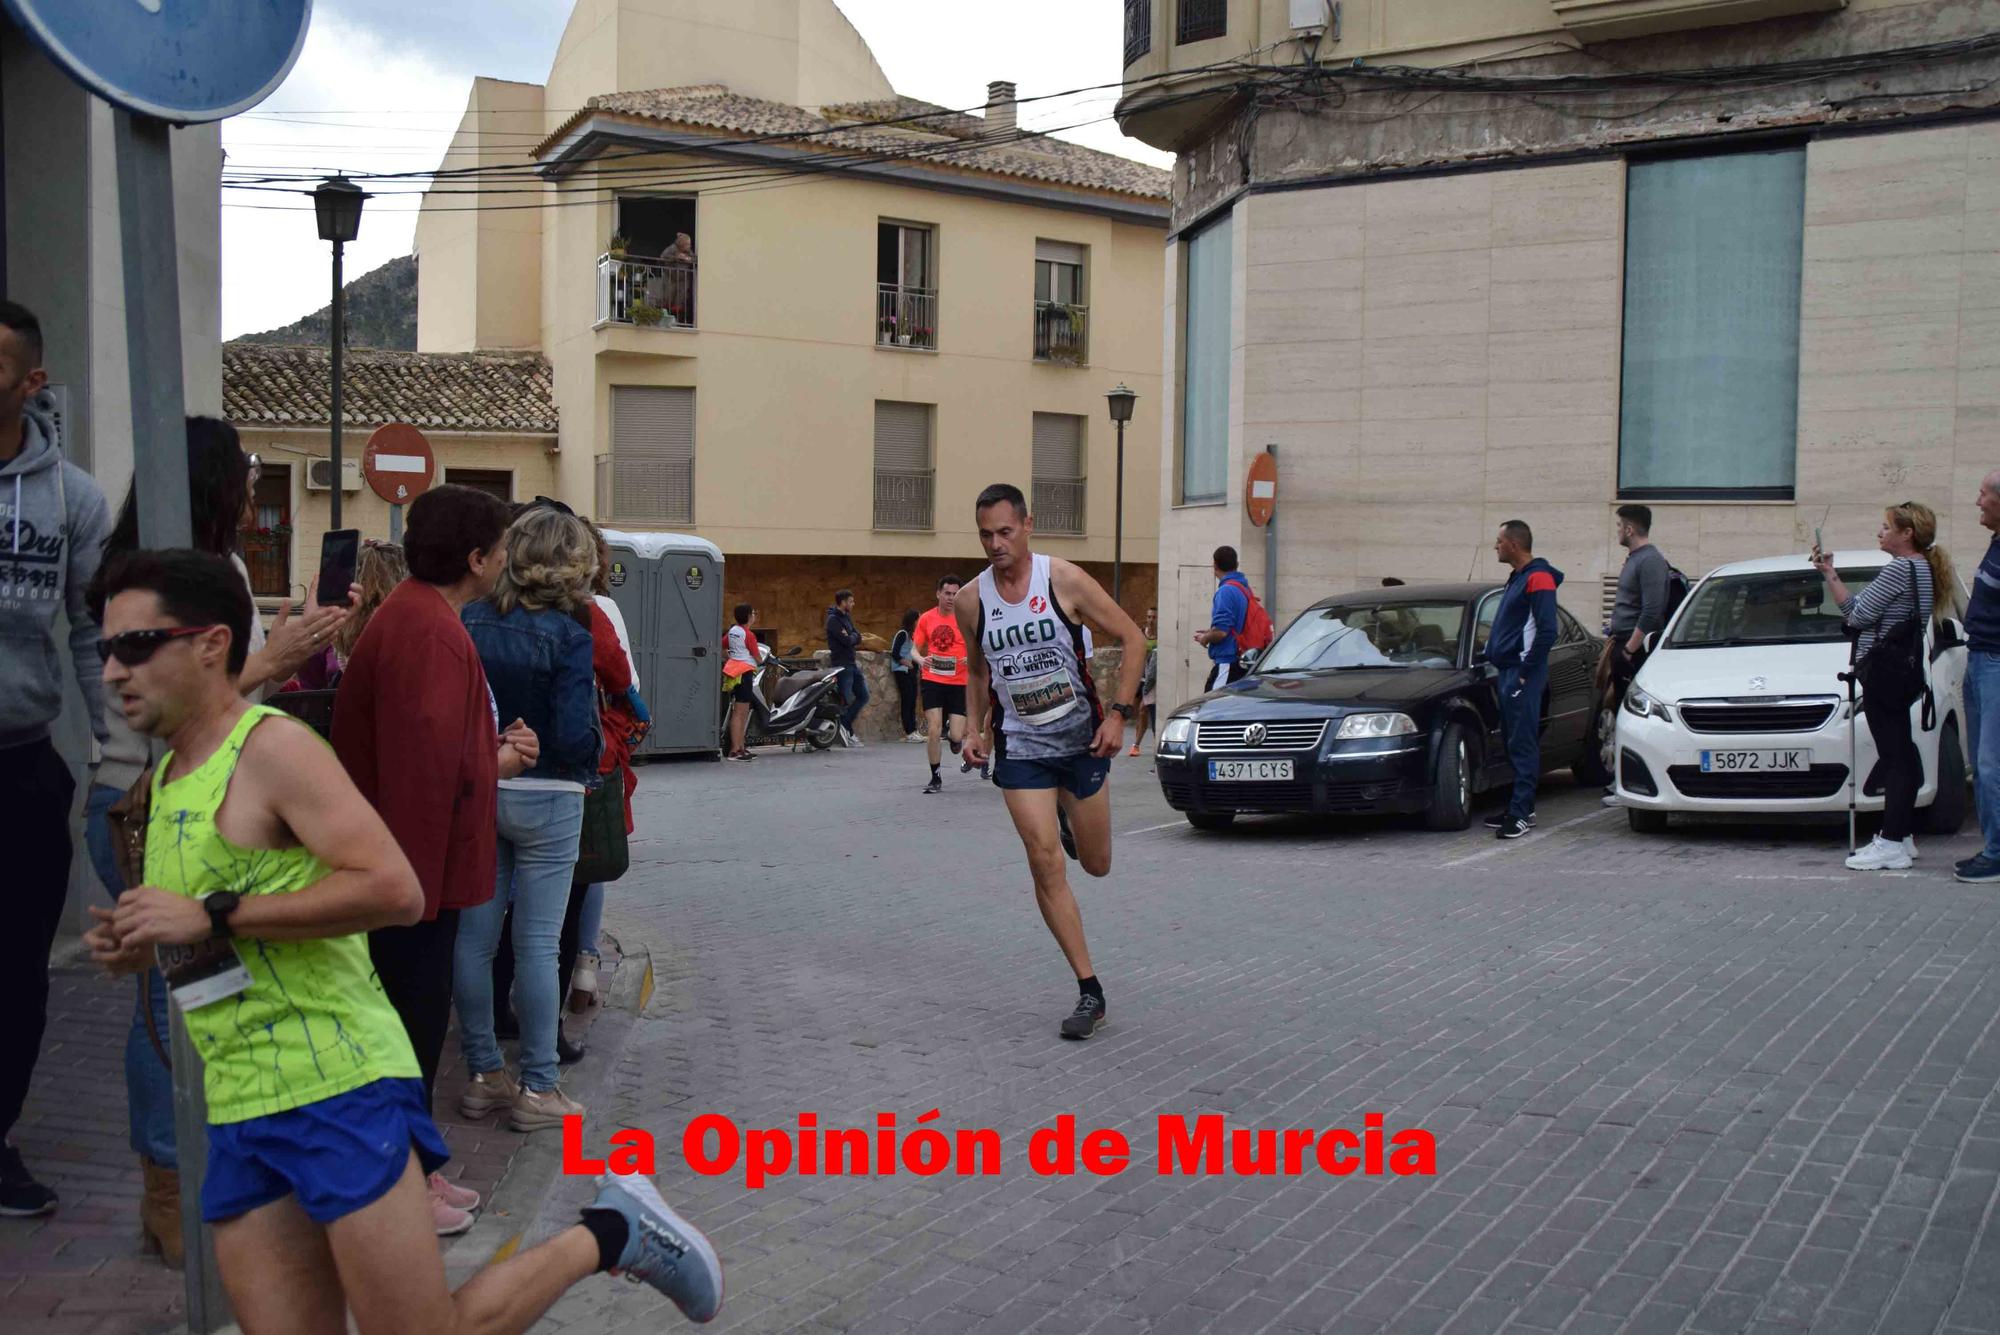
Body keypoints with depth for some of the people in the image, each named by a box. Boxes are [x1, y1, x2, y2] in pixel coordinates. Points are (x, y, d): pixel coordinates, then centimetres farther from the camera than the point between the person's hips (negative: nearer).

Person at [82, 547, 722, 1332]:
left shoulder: (273, 747, -10)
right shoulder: (167, 776, 17)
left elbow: (394, 890, -22)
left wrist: (216, 915, -19)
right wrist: (140, 945, 9)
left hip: (337, 1088, -8)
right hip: (237, 1116, 8)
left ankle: (609, 1233, 15)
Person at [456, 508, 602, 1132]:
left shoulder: (469, 622, 0)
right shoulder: (567, 634, -14)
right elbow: (574, 736, -19)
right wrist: (595, 750, 1)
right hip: (545, 800, -5)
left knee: (474, 936, 12)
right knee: (537, 943, 3)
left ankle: (483, 1075, 23)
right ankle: (537, 1089, 11)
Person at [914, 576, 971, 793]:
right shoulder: (926, 619, 4)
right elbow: (916, 649, 12)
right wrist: (920, 659, -10)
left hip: (959, 683, -1)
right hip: (933, 681, 1)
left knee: (957, 737, -4)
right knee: (933, 730, -8)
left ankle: (953, 729, 36)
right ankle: (935, 779, 8)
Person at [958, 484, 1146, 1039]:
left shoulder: (1064, 580, -12)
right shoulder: (972, 602, -3)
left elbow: (1132, 639, -6)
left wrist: (1118, 713, -13)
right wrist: (975, 727, 3)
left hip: (1082, 739, -1)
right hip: (1019, 747, 1)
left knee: (1097, 865, 10)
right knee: (1045, 861, -12)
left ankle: (1067, 818, 47)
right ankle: (1090, 992, -3)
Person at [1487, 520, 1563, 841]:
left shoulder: (1538, 579, -12)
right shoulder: (1518, 578, 19)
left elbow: (1547, 632, -19)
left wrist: (1526, 672, -18)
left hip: (1523, 674, -10)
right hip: (1509, 671, 10)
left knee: (1523, 745, -9)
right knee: (1513, 742, 12)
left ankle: (1521, 814, -8)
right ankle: (1517, 808, 18)